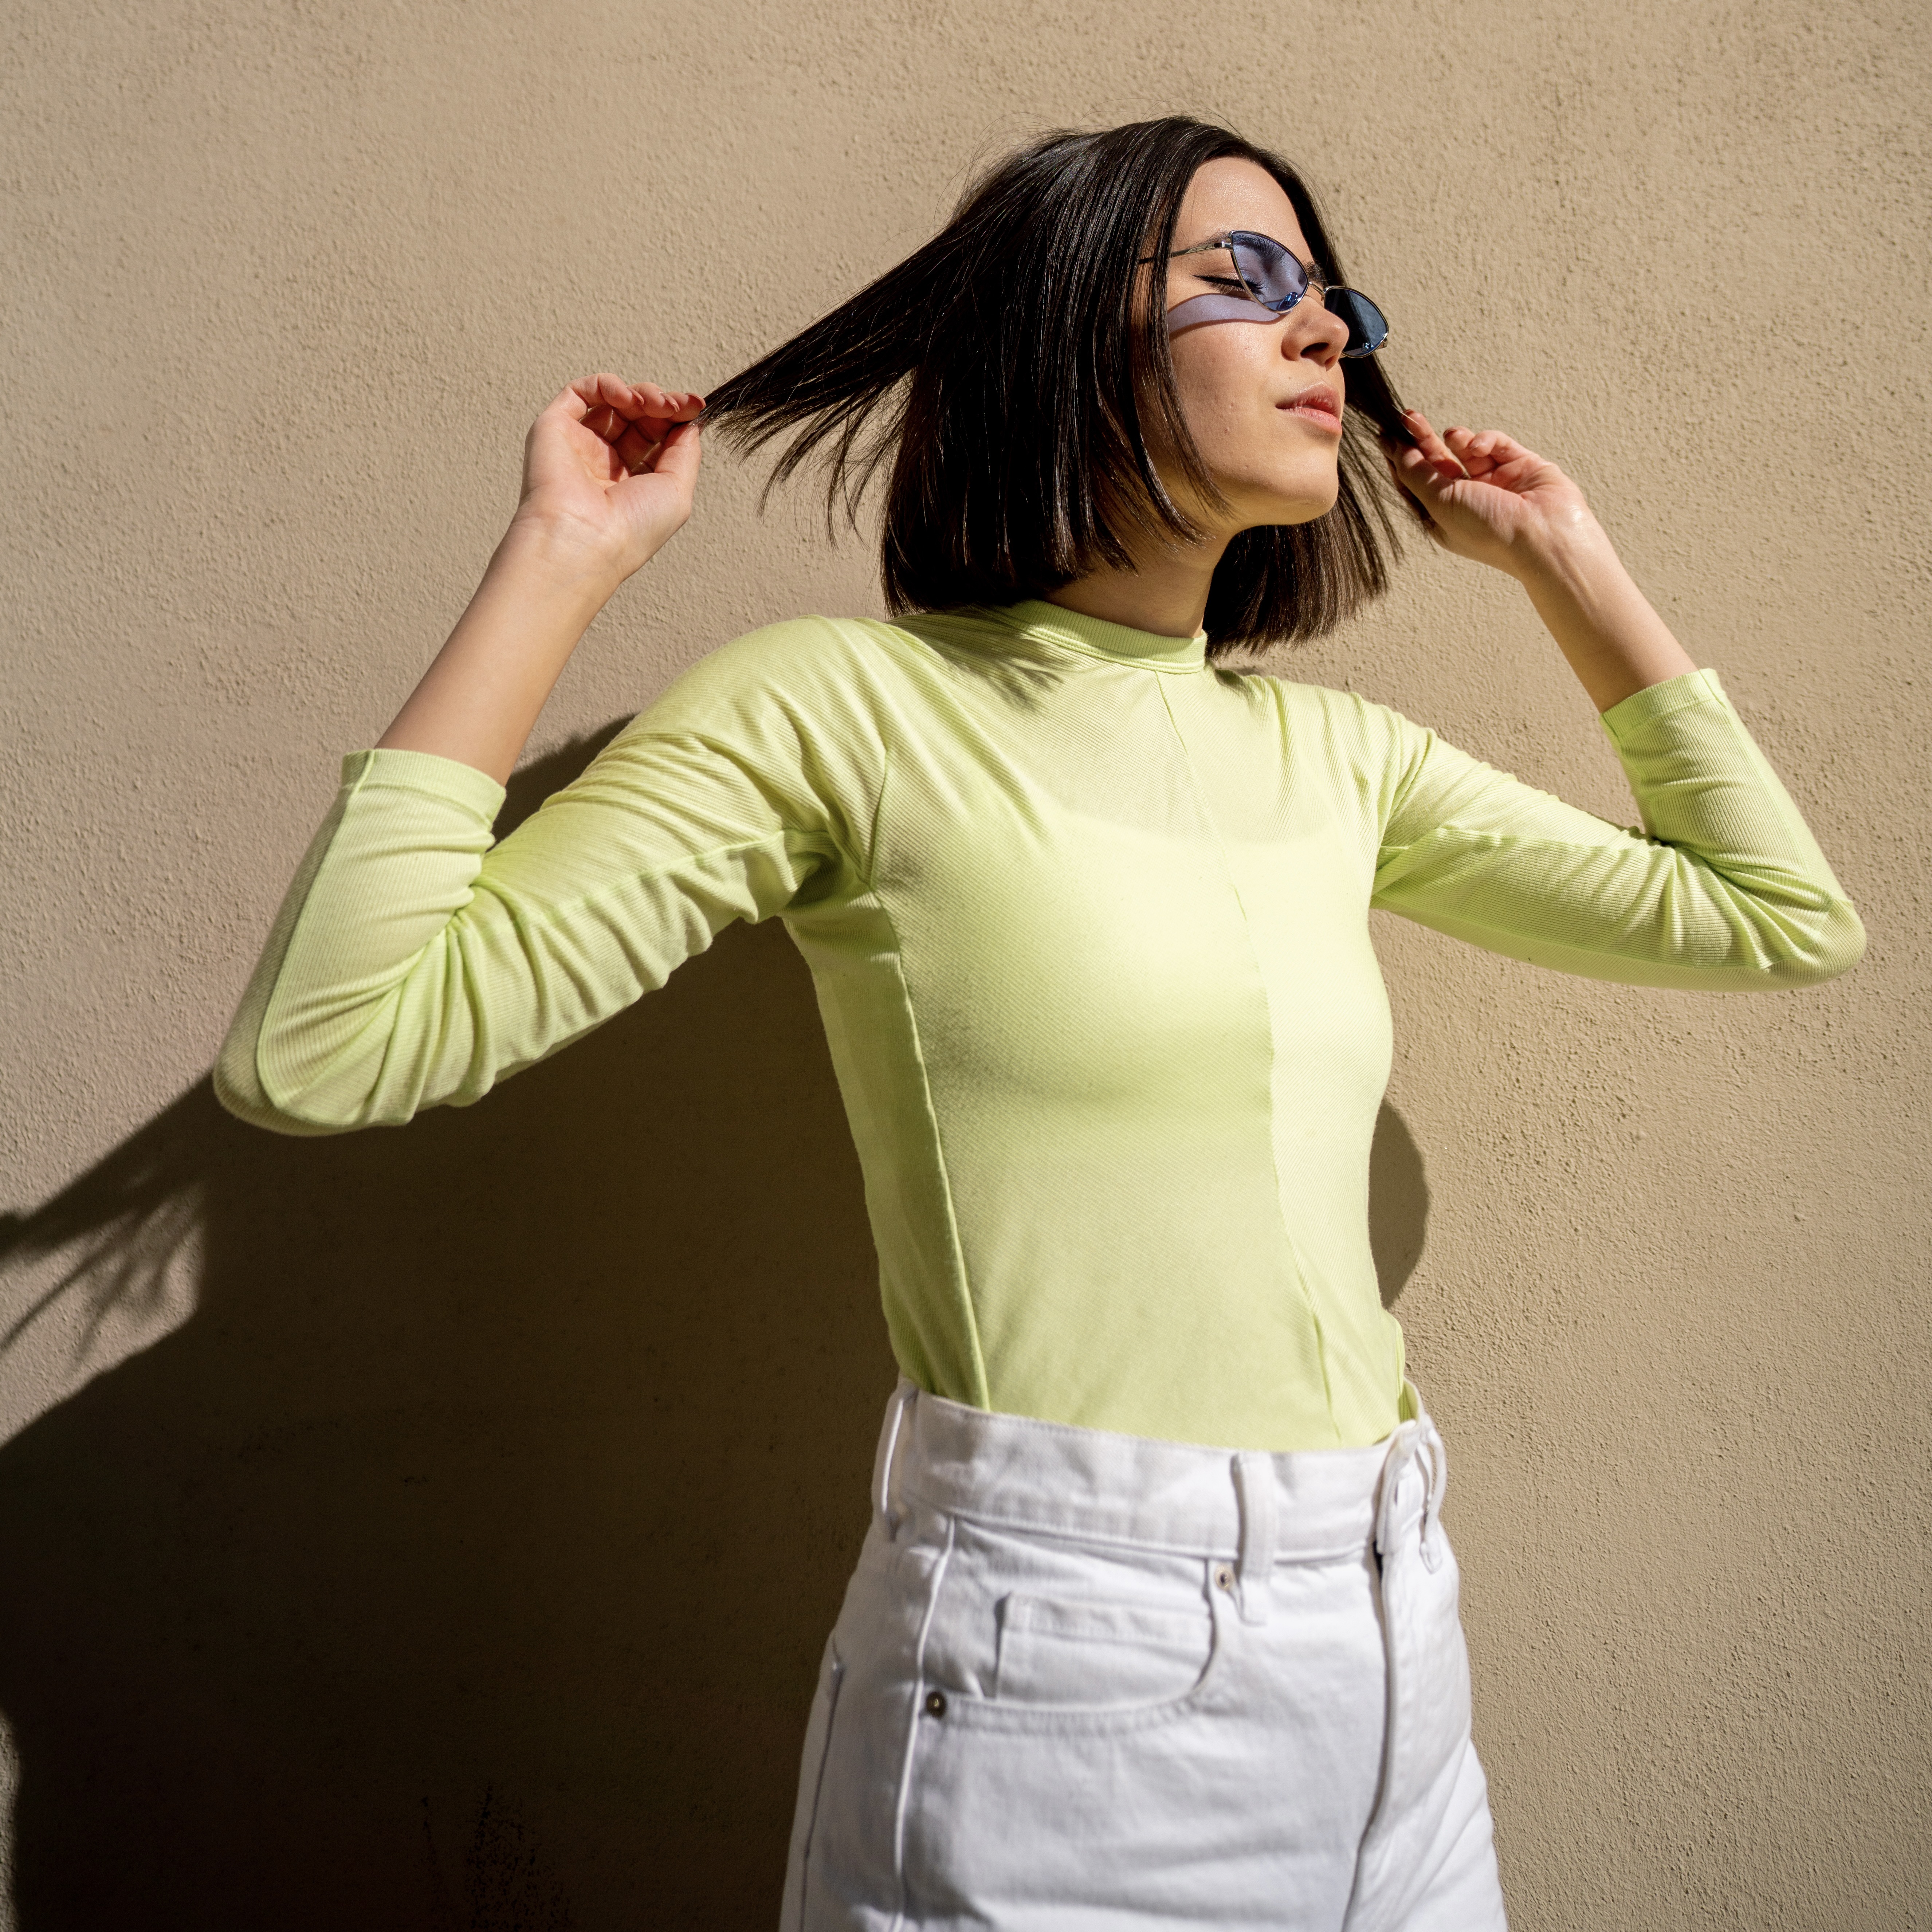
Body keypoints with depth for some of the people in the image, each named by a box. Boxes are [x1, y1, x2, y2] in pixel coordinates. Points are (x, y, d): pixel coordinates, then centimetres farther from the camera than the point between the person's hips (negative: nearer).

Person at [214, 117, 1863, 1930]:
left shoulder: (1338, 758, 8)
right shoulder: (849, 707, -9)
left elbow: (1784, 919, 16)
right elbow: (315, 1049, -14)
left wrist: (1564, 565, 15)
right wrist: (558, 560, -13)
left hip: (1390, 1651, 6)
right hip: (1050, 1667, -6)